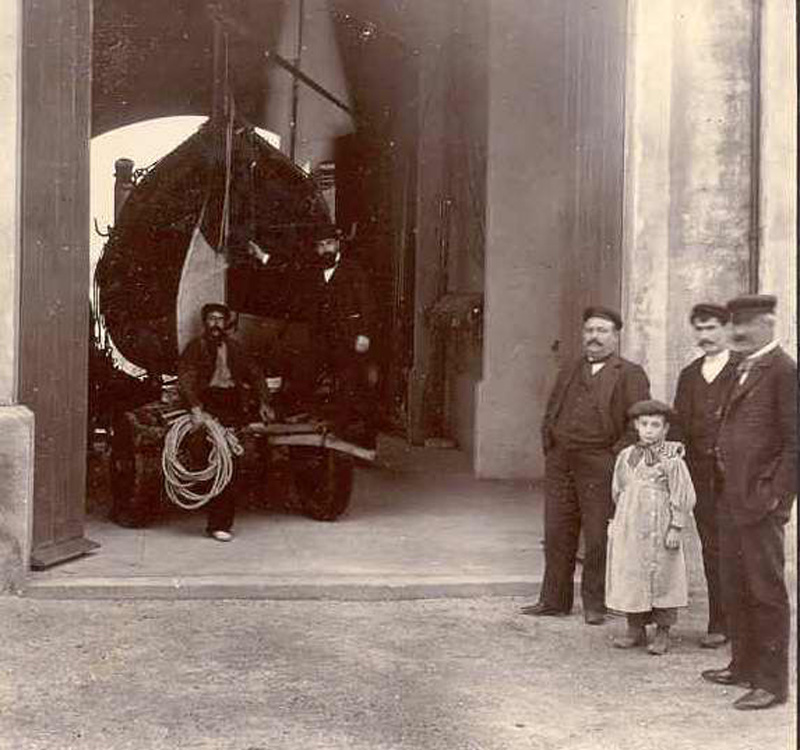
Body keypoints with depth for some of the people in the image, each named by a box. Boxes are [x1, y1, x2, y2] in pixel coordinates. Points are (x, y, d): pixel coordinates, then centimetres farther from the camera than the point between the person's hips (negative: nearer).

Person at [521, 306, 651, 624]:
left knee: (597, 536, 0)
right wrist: (549, 445, 10)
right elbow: (551, 412, 23)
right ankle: (554, 599, 18)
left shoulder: (630, 375, 1)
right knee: (557, 533, 8)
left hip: (599, 466, -5)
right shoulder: (569, 372, 19)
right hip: (560, 463, 5)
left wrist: (617, 455, -13)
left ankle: (595, 603, 11)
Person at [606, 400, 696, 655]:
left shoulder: (671, 459, -7)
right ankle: (635, 628, 19)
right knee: (629, 575, 7)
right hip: (628, 528, 5)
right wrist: (619, 522, 17)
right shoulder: (626, 456, 8)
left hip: (658, 528, -5)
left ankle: (663, 633, 11)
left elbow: (683, 496, -7)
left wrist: (676, 528, -11)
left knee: (661, 577, 1)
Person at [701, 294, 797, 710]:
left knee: (766, 591, -1)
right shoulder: (744, 371, 17)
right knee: (734, 587, 16)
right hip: (732, 499, 9)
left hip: (760, 503, -9)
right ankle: (744, 665, 29)